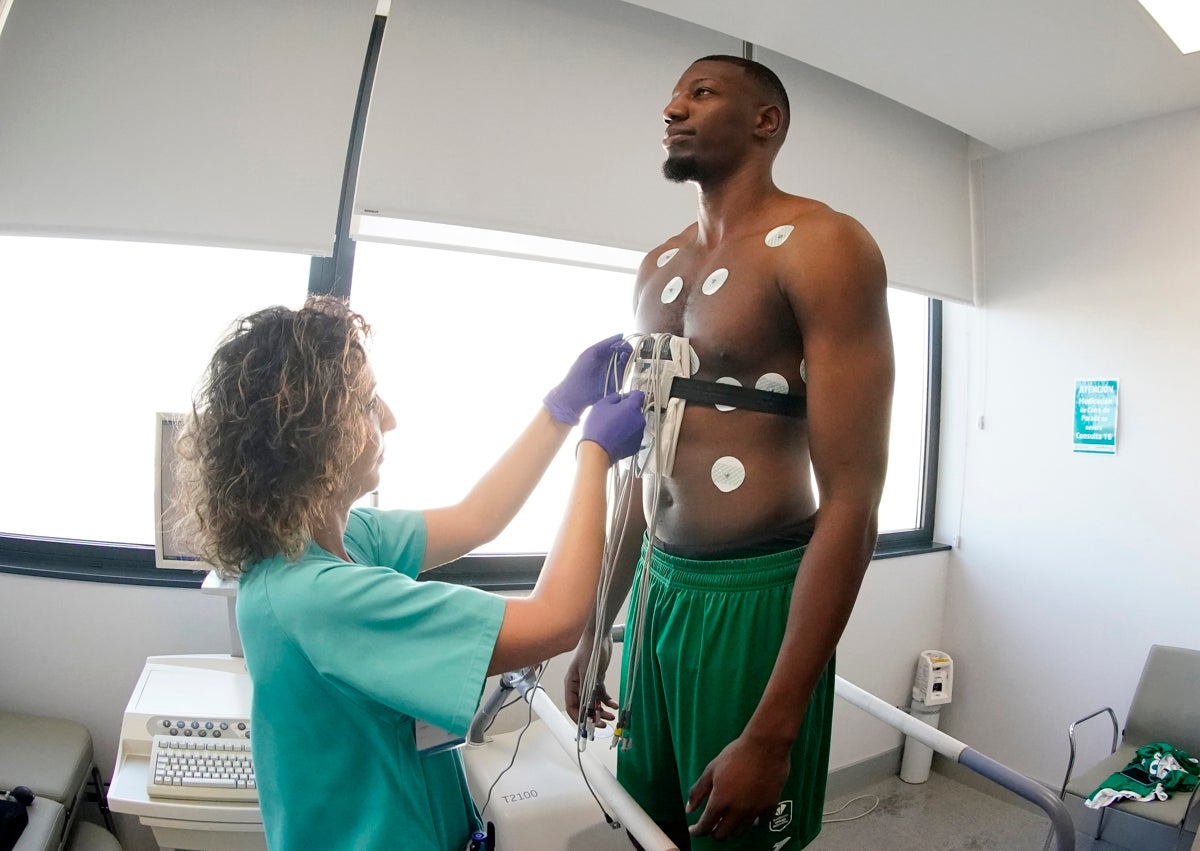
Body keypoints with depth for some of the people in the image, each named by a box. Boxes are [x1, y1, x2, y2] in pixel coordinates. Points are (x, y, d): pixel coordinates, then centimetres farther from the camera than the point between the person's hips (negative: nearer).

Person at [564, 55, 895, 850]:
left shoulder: (821, 245, -12)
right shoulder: (657, 269, 11)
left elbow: (852, 498, -18)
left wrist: (771, 732, -19)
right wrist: (595, 630, 18)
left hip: (758, 600, -6)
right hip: (658, 592, 7)